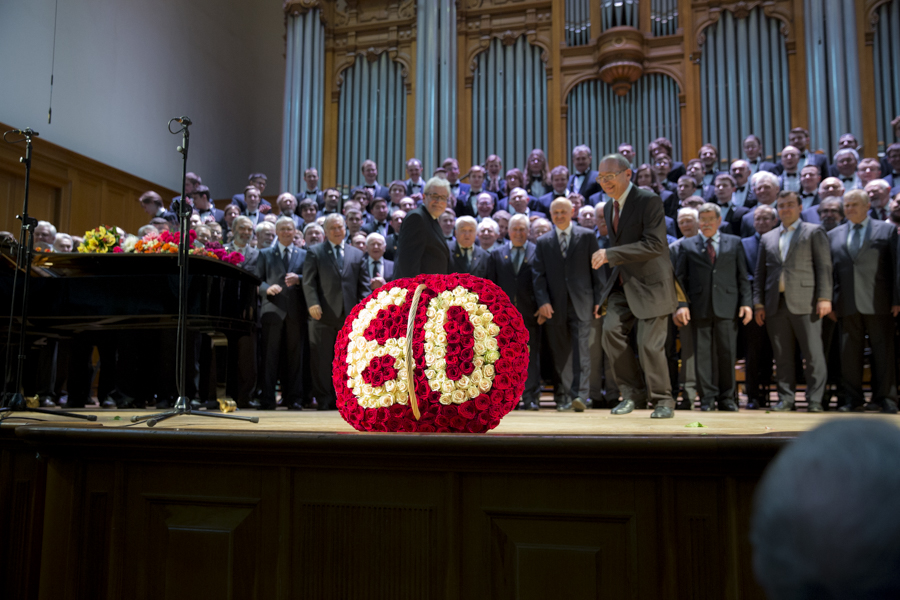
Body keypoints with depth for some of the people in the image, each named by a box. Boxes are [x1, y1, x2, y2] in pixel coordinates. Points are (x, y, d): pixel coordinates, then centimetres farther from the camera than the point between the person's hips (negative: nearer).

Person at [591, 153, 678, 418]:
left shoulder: (648, 200, -14)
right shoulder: (608, 208, 11)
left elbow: (655, 244, -24)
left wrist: (610, 254, -27)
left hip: (651, 284, -6)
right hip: (623, 284, 7)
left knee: (649, 344, -7)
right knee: (611, 329, -11)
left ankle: (664, 401, 11)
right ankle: (629, 391, 5)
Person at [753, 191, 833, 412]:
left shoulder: (814, 232, 8)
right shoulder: (767, 238, 19)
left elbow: (824, 267, 0)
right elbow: (760, 273, 17)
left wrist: (824, 298, -9)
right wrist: (759, 303, 9)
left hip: (804, 303, -4)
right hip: (776, 305, 4)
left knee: (813, 354, -4)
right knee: (782, 356, 5)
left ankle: (814, 400, 3)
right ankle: (785, 398, 11)